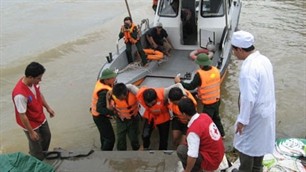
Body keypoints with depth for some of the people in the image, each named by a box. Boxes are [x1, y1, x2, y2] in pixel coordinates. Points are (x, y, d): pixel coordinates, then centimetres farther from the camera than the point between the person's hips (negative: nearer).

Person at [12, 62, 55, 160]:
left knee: (47, 136, 29)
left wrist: (47, 107, 15)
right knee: (36, 146, 15)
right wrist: (31, 132, -20)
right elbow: (22, 116, -30)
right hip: (31, 124, -8)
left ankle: (44, 154, 58)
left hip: (41, 118, 8)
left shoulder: (33, 82, -15)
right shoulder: (20, 94, -39)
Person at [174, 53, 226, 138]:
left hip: (208, 103, -7)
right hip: (217, 100, 7)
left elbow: (191, 87, -18)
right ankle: (221, 134, 42)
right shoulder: (216, 70, -6)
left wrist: (179, 82, -6)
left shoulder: (200, 74, -25)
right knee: (216, 117, 27)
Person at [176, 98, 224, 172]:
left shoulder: (193, 130, -26)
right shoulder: (205, 116, -3)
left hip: (211, 161, -8)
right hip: (219, 156, 8)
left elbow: (192, 156, -27)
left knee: (181, 150, -10)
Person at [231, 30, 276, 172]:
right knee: (259, 142, 25)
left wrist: (242, 120, -18)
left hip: (254, 114, -9)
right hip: (266, 110, 9)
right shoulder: (264, 60, -1)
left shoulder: (248, 69, -29)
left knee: (245, 145, 12)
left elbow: (248, 99, -29)